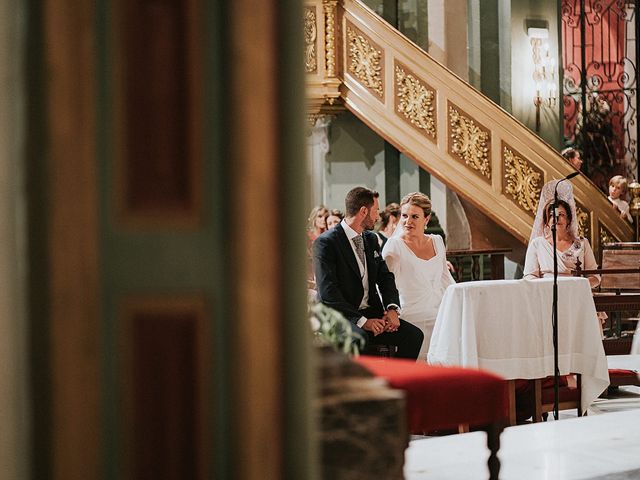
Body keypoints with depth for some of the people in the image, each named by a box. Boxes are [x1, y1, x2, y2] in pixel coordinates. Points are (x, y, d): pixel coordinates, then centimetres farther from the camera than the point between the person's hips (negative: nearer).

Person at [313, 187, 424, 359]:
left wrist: (392, 308, -7)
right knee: (358, 338, -38)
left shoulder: (371, 239, 14)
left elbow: (385, 277, 14)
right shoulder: (326, 242, -11)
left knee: (414, 335, -14)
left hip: (371, 312, 7)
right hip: (340, 316, -7)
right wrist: (361, 320, -22)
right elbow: (327, 293, -17)